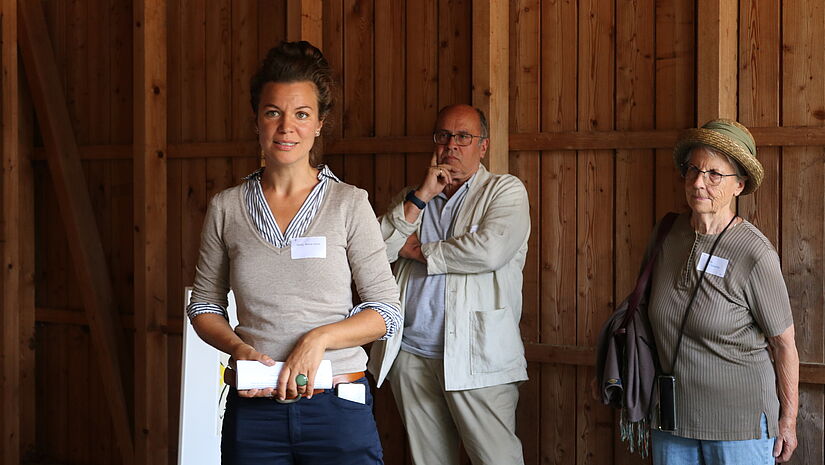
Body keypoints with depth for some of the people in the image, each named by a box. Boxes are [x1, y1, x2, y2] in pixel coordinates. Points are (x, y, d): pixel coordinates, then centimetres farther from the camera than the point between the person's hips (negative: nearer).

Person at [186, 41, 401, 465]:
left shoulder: (349, 204, -1)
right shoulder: (227, 208, 4)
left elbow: (387, 311, -1)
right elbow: (204, 305, 11)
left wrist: (318, 338, -16)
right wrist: (239, 348, -8)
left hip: (337, 407, -1)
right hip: (253, 409, 2)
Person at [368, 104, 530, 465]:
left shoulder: (506, 190, 3)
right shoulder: (410, 199, 17)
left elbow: (490, 251, -16)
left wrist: (418, 249, -4)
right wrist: (420, 197, -5)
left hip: (476, 358, -4)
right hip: (411, 355, 4)